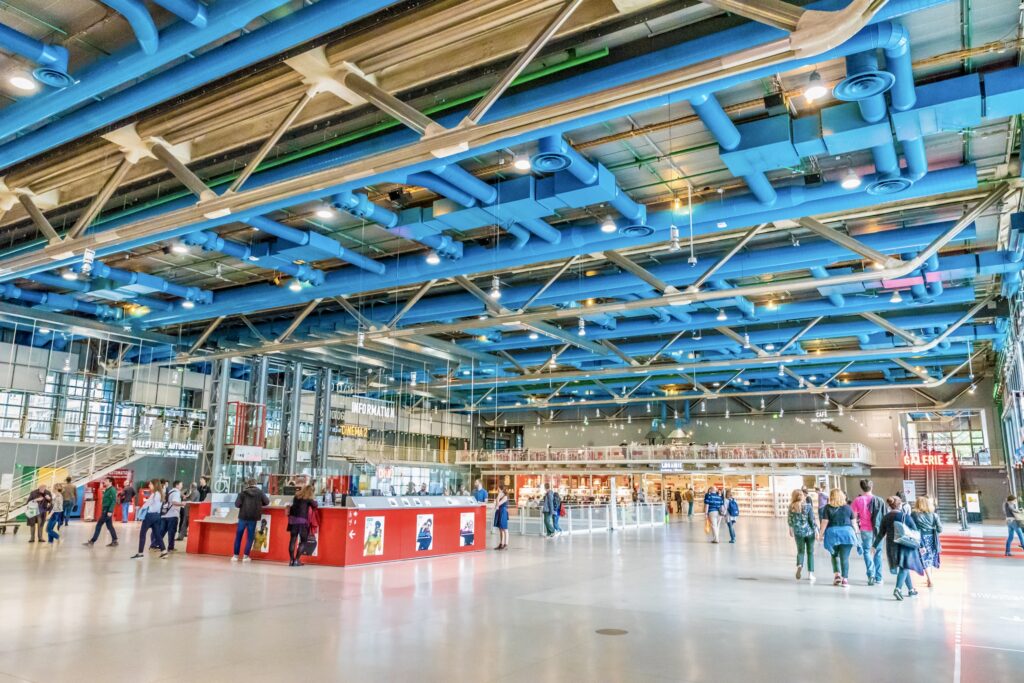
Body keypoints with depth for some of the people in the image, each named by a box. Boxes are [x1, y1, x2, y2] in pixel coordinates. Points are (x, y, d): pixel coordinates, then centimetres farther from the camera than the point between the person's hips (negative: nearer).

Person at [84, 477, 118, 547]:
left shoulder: (112, 490, -13)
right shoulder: (106, 490, 15)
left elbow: (114, 501, -20)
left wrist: (110, 511, -25)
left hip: (107, 511, -10)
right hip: (105, 511, 10)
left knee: (99, 525, -5)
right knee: (109, 526, 10)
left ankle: (92, 541, 1)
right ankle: (114, 541, 13)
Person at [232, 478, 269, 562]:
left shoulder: (243, 492, -3)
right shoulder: (260, 492, 1)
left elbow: (237, 504, -9)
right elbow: (267, 502, 3)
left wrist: (243, 504, 12)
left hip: (243, 517, 0)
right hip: (253, 518, 0)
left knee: (238, 536, 11)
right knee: (250, 537, 8)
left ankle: (235, 555, 13)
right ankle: (246, 556, 6)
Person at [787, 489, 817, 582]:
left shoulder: (792, 507, -3)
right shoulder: (808, 506, -10)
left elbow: (790, 520, 6)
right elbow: (812, 520, -9)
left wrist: (791, 530, 23)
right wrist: (816, 530, 4)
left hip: (798, 532, 1)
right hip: (809, 531, -1)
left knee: (800, 551, 15)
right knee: (810, 552, 11)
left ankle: (799, 565, -13)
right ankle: (810, 574, 12)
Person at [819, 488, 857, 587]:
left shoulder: (828, 507, -2)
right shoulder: (848, 507, 5)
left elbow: (824, 522, -5)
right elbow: (853, 522, 7)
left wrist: (821, 535, 1)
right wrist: (855, 534, 17)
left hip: (832, 532, -1)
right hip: (847, 532, 1)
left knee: (834, 555, 19)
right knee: (845, 557, 2)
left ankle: (837, 574, 7)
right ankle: (845, 579, 0)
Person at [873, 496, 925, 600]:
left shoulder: (885, 518, 2)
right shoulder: (905, 516, -9)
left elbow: (881, 534, 3)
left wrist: (875, 546, 9)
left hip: (891, 546, 4)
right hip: (905, 545, -4)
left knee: (904, 567, 18)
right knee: (904, 567, -3)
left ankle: (911, 589, 27)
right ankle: (898, 588, -20)